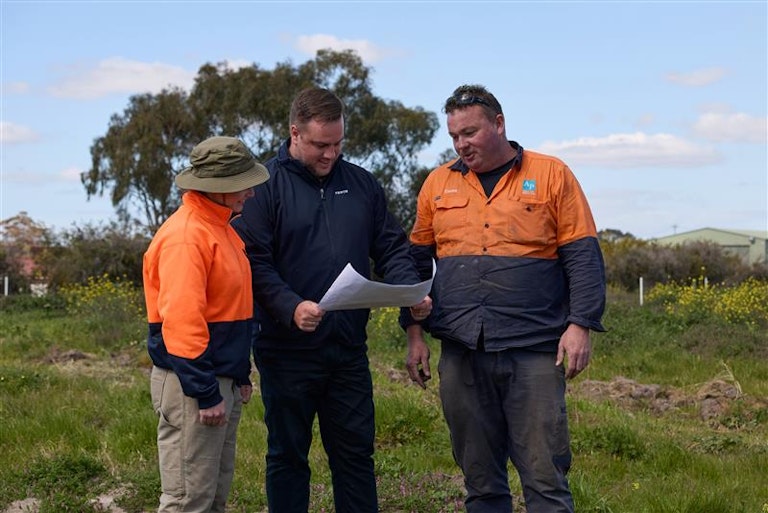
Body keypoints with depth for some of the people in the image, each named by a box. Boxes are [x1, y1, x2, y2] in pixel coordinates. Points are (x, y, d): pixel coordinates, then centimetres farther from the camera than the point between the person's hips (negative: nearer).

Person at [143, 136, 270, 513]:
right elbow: (181, 320, -23)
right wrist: (206, 393, -21)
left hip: (221, 381, 10)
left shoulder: (220, 227, 14)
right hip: (191, 383, -10)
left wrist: (240, 376, 21)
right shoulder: (185, 235, -18)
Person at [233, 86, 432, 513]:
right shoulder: (265, 185, -6)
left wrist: (411, 291, -7)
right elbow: (254, 261, -13)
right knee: (288, 456, 8)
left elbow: (391, 248, 12)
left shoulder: (361, 183, 10)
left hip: (348, 348, 4)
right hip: (287, 348, -4)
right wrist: (290, 307, -27)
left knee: (356, 452, 11)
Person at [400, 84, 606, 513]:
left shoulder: (552, 175, 4)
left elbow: (583, 257, 1)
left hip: (534, 352, -3)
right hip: (461, 354, 3)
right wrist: (415, 332, 11)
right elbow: (417, 262, 17)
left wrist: (580, 325, -8)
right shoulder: (438, 183, 13)